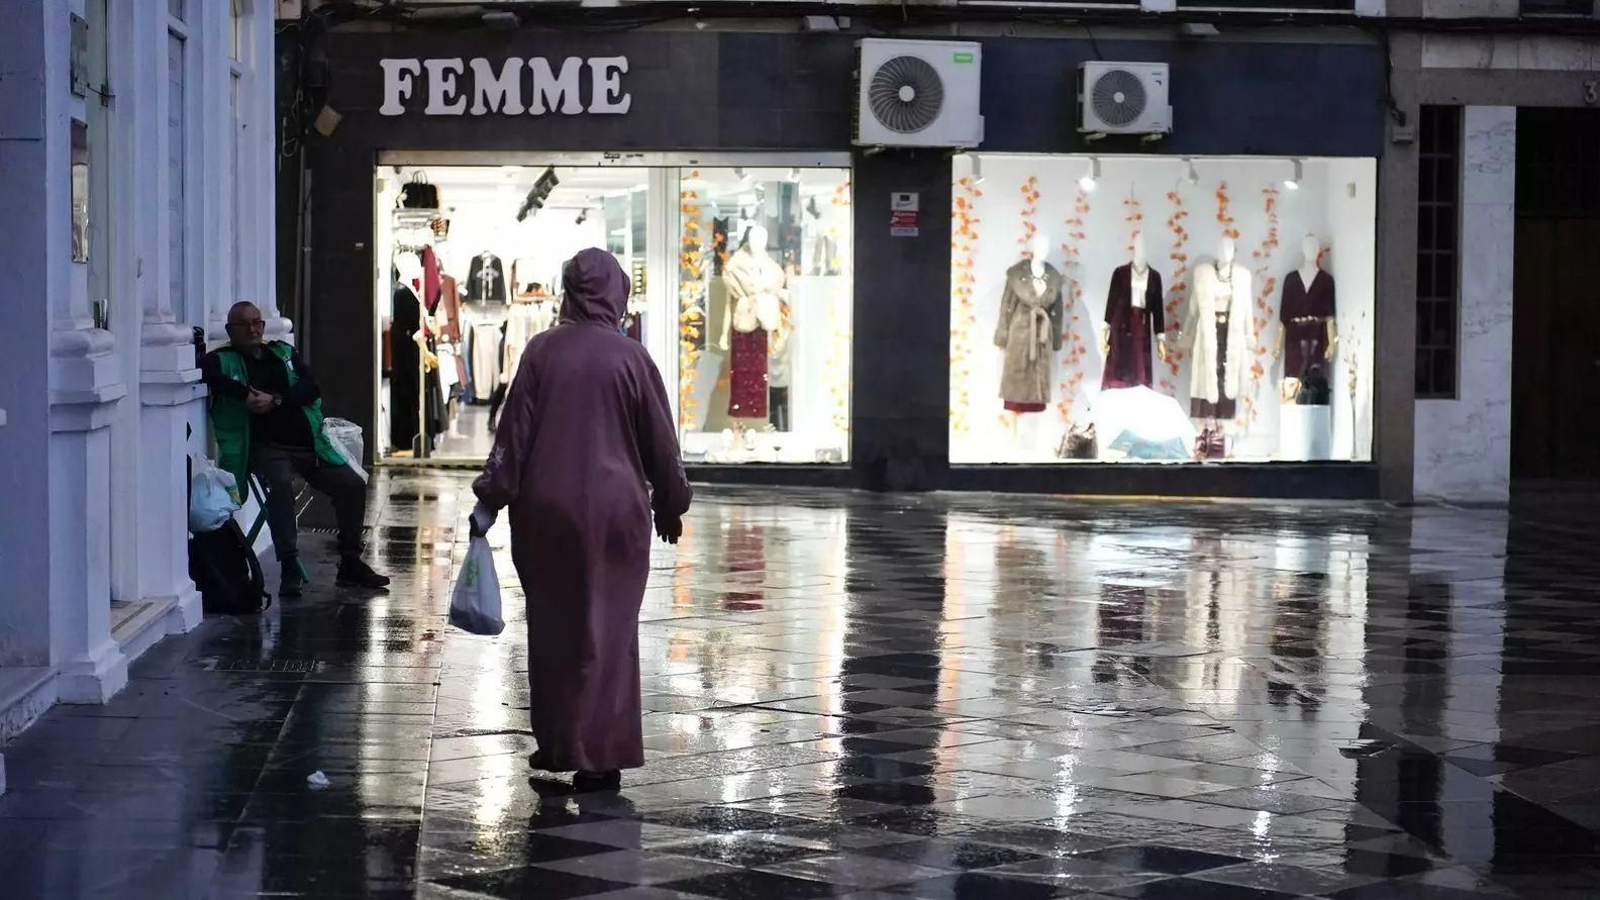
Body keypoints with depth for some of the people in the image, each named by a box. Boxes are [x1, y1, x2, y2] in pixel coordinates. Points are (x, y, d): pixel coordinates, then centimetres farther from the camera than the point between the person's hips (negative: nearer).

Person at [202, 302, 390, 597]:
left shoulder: (284, 353, 18)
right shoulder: (223, 360, 6)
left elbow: (311, 387, 4)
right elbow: (204, 372, -17)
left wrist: (275, 400, -13)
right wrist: (245, 395, -24)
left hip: (308, 444, 5)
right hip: (266, 447, -5)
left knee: (352, 485, -6)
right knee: (281, 483, -35)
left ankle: (350, 564, 5)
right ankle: (290, 568, -30)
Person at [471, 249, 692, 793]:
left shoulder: (542, 351, -3)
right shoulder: (630, 358, -6)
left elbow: (513, 431, -2)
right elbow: (660, 442, 1)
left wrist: (491, 499, 5)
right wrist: (671, 505, 14)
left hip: (545, 509, 2)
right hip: (614, 511, -2)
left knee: (551, 623, 14)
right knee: (605, 630, 4)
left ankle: (554, 743, 23)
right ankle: (598, 755, 2)